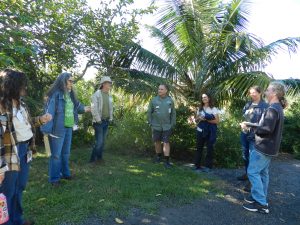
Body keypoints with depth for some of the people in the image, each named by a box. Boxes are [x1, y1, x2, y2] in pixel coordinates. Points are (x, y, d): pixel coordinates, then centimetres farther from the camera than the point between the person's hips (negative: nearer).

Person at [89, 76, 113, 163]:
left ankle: (99, 158, 24)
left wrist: (110, 119, 9)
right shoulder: (97, 94, -11)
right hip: (99, 122, -7)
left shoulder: (109, 96, 11)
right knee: (99, 142, -7)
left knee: (103, 141, 12)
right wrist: (98, 120, -16)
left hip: (106, 122, 7)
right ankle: (92, 159, 8)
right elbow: (94, 108, -16)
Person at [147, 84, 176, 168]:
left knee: (166, 142, -2)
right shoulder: (154, 100, -4)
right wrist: (150, 123, -2)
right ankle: (158, 156, 33)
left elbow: (173, 113, 4)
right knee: (157, 142, 12)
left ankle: (167, 161, 4)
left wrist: (172, 124, 0)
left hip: (167, 126, -1)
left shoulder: (170, 100, -2)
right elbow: (149, 112, 3)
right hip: (156, 126, 1)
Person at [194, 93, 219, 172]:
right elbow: (196, 119, 16)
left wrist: (206, 120, -18)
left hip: (210, 131, -4)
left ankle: (208, 166, 11)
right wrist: (199, 118, -7)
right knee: (199, 147, 5)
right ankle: (197, 165, 13)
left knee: (209, 148, 0)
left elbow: (216, 121, -8)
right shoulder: (200, 108, 13)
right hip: (200, 130, 4)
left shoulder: (213, 109, 0)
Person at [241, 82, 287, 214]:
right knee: (263, 173, 16)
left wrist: (251, 128, -11)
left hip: (264, 147, -10)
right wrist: (250, 124, 6)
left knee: (253, 172, -3)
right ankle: (261, 199, 27)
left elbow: (267, 128, -27)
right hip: (269, 147, 10)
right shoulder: (277, 108, 13)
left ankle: (261, 204, 3)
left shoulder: (272, 109, -21)